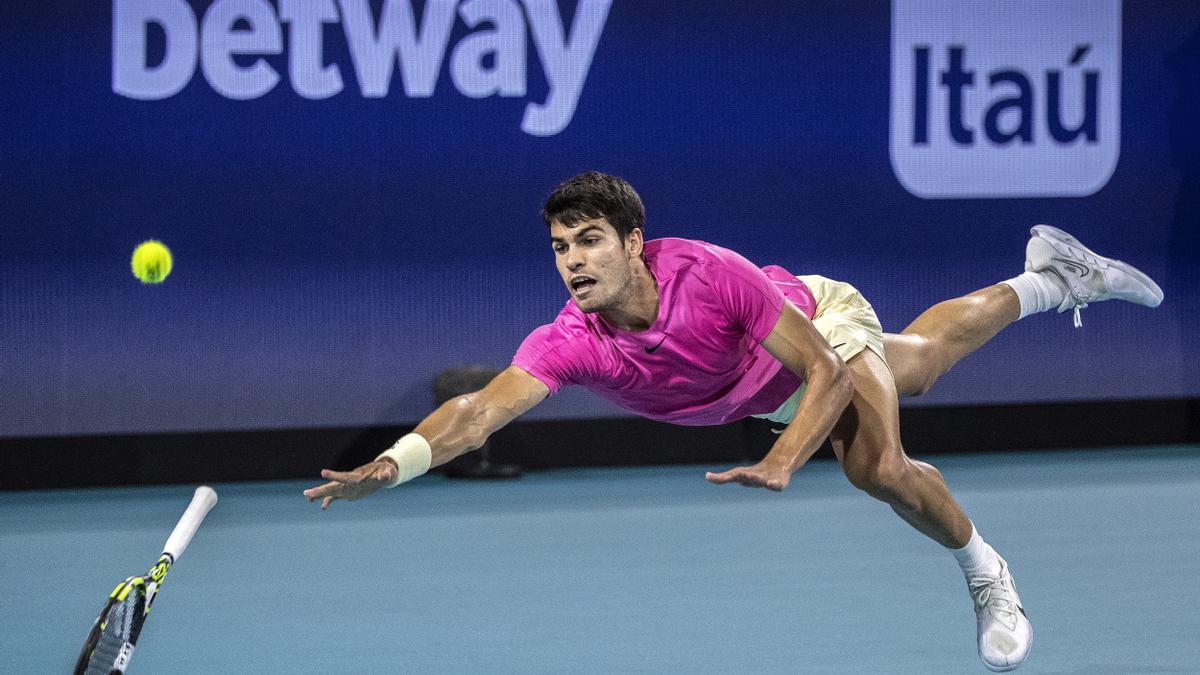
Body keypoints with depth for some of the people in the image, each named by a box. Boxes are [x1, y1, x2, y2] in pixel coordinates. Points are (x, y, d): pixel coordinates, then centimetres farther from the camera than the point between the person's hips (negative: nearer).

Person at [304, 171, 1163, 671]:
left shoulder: (711, 275, -45)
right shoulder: (569, 343, -36)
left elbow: (828, 372, -42)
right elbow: (483, 408, -47)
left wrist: (784, 462, -58)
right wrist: (391, 466, -65)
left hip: (826, 321, -5)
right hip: (759, 391, 5)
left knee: (882, 469, -31)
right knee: (925, 354, 30)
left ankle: (987, 574, 2)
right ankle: (1045, 279, 60)